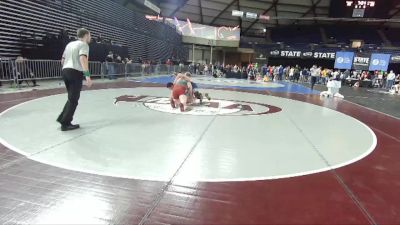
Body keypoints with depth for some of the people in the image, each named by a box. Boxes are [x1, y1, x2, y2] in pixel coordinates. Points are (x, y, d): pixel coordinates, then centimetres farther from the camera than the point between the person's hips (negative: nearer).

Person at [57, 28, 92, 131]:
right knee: (73, 99, -2)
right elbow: (83, 59, -22)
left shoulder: (70, 44, 21)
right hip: (75, 73, -8)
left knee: (72, 98, 19)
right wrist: (87, 75, -30)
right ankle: (66, 124, 2)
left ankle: (62, 118, 20)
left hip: (65, 71, 8)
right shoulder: (83, 44, -4)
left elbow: (62, 60, 25)